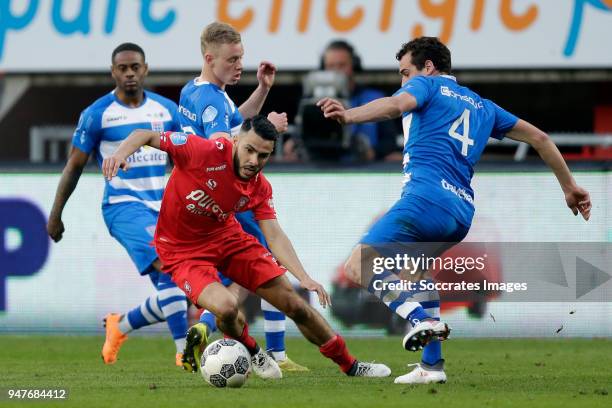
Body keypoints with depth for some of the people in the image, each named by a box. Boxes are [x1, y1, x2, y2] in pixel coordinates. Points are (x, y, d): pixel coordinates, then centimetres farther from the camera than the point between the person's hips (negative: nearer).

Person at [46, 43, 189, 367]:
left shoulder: (167, 110, 8)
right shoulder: (97, 114, -2)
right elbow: (74, 167, 4)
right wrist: (55, 215, 6)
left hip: (162, 206, 5)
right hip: (123, 206, -5)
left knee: (169, 298, 2)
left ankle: (120, 326, 30)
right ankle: (185, 350, -29)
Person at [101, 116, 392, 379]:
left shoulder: (259, 188, -9)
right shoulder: (205, 151, -27)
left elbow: (273, 234, -12)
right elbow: (146, 136, -23)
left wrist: (303, 277, -26)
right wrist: (121, 153, -45)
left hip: (227, 238, 5)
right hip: (182, 250, -5)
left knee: (295, 304, 1)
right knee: (226, 307, -31)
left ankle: (350, 365, 20)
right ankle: (250, 352, 5)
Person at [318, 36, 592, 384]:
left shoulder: (426, 85, 10)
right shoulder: (480, 105, 30)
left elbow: (396, 105, -14)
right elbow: (538, 137, 33)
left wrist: (349, 115, -32)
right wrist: (570, 186, 41)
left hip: (427, 196, -8)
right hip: (462, 213, 8)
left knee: (360, 266, -13)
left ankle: (422, 320, -34)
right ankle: (432, 365, 26)